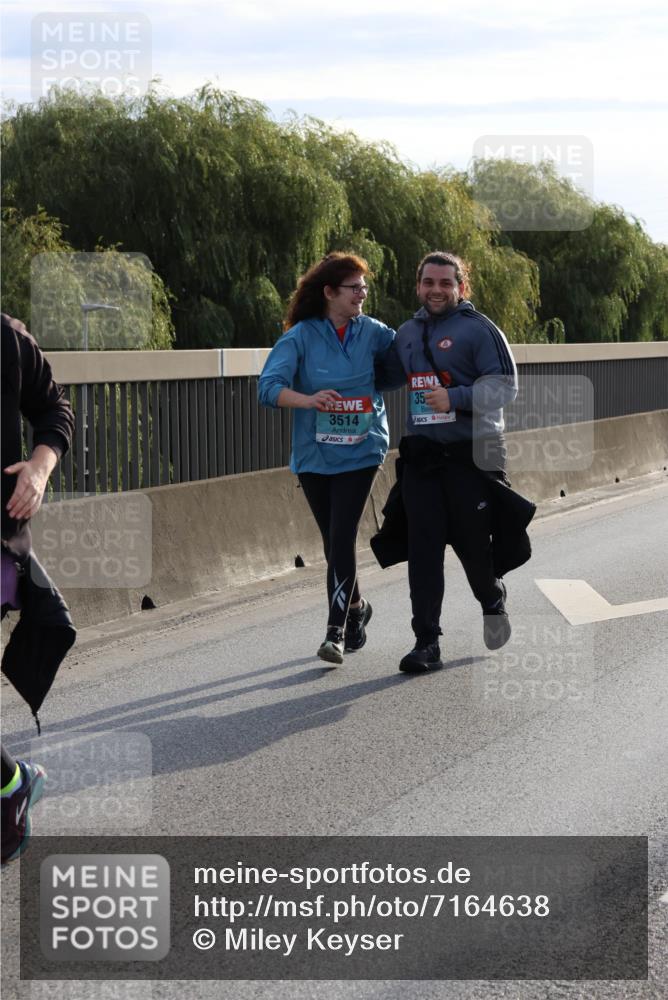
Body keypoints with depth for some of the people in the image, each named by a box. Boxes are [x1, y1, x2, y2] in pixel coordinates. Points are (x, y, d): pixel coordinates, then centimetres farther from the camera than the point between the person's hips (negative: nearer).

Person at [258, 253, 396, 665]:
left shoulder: (374, 333, 2)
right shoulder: (301, 336, -6)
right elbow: (270, 385, -17)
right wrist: (308, 399, -35)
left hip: (360, 452, -1)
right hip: (314, 455, 1)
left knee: (342, 537, -12)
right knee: (333, 540, 12)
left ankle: (337, 631, -9)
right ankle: (356, 606, 38)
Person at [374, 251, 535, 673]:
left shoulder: (478, 329, -5)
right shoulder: (408, 333, 15)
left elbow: (505, 385, -12)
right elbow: (385, 377, 31)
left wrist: (455, 397, -23)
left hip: (472, 453, -5)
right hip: (422, 455, 5)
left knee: (472, 540, 1)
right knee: (423, 548, -3)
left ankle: (492, 599, 34)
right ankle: (427, 642, 0)